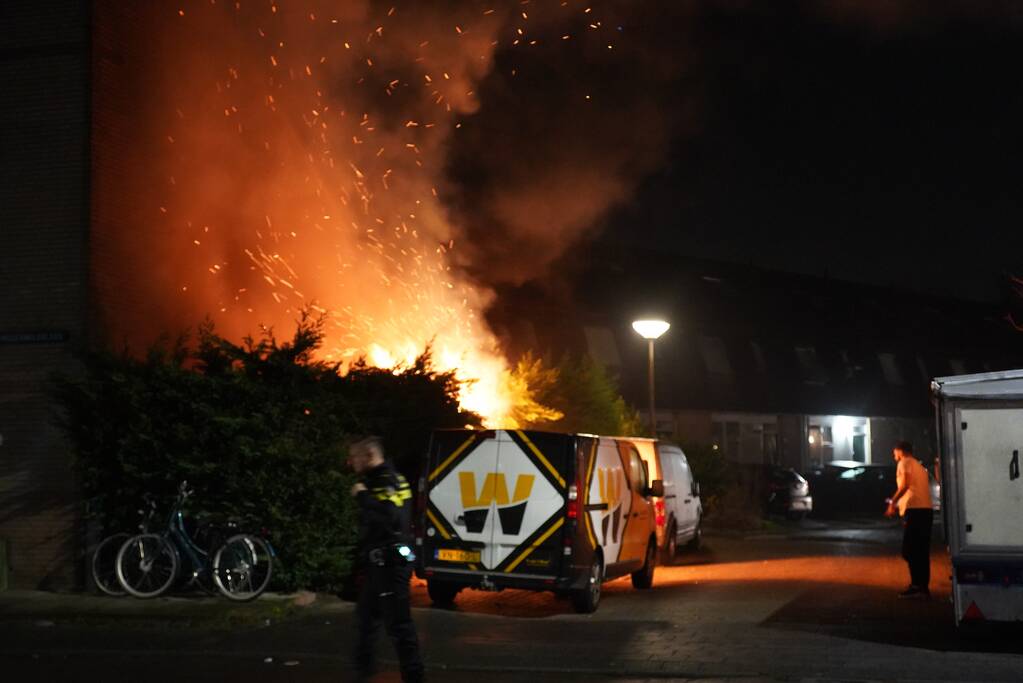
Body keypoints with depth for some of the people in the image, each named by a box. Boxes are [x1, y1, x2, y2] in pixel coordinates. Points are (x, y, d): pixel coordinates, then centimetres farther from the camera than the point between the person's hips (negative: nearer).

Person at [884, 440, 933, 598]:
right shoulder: (919, 466, 27)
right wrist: (898, 505, 31)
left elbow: (904, 485, -14)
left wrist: (892, 503, -7)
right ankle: (923, 586, 9)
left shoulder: (904, 463, 1)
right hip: (925, 508, 9)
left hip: (914, 509, -9)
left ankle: (917, 585, -15)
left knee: (910, 550, -9)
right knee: (921, 551, 9)